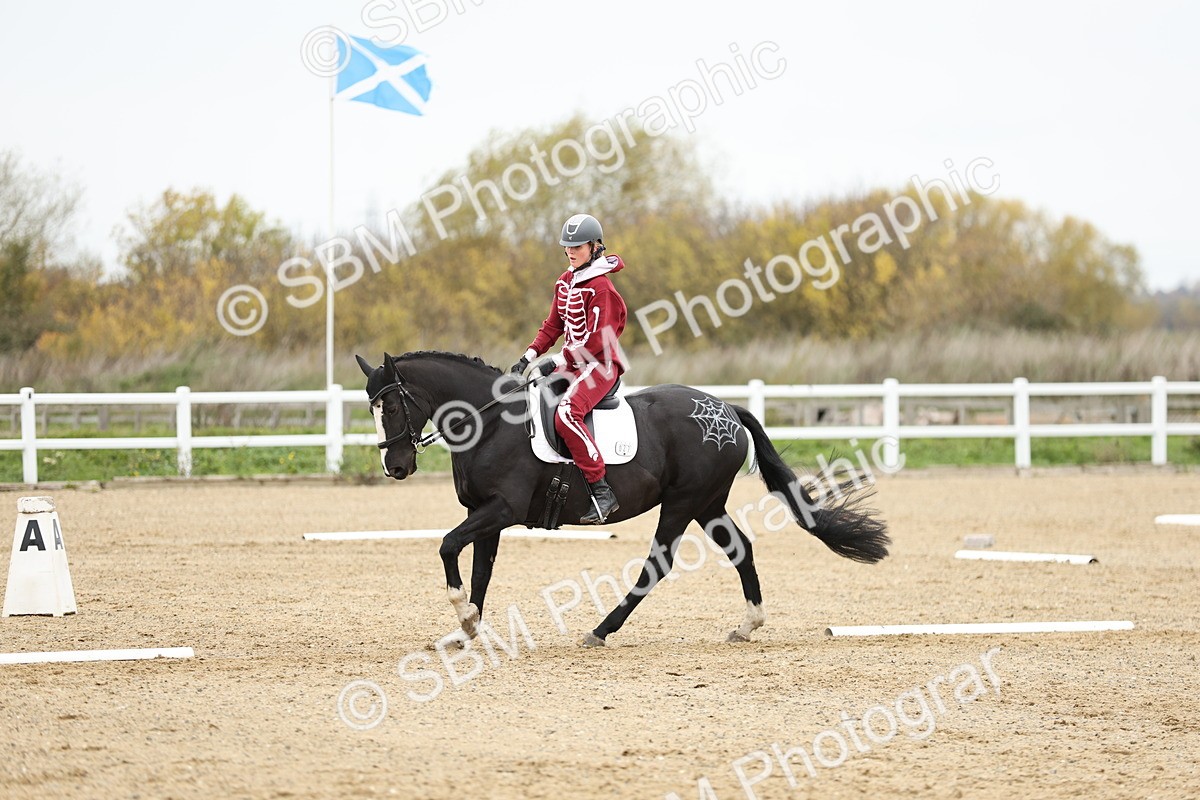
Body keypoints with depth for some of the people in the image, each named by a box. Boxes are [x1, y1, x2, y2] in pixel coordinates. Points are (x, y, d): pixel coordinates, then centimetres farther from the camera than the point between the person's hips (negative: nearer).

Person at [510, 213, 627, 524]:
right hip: (573, 363, 10)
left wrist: (559, 361, -19)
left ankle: (602, 491, -33)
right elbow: (553, 325, 18)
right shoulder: (566, 282, 13)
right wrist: (529, 356, 5)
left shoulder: (600, 286, -14)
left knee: (566, 414, -32)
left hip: (600, 365, -10)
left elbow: (596, 339, -18)